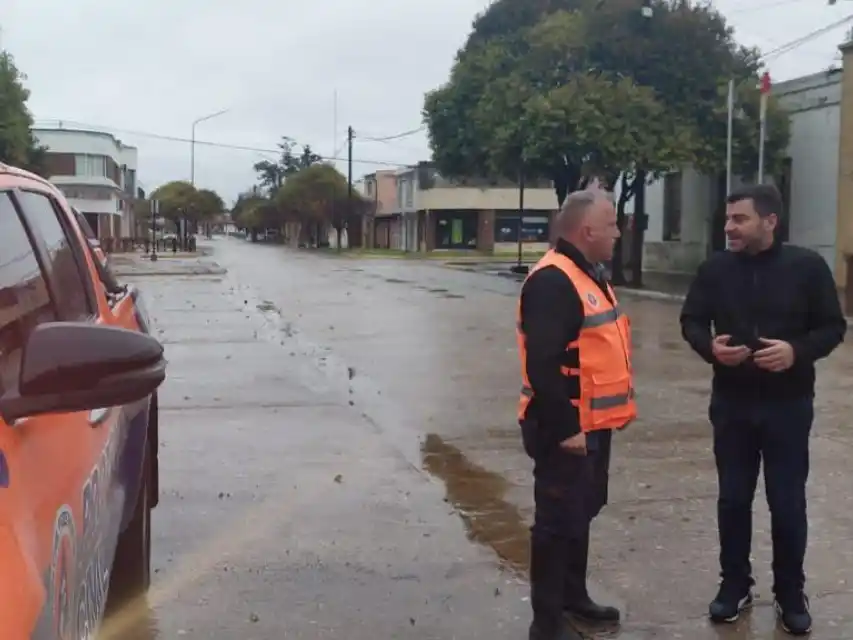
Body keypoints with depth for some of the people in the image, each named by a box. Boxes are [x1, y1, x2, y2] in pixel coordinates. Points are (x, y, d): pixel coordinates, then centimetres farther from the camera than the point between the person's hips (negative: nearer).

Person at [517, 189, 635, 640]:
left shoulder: (588, 275, 13)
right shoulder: (553, 281, -21)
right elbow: (542, 365, -27)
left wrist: (586, 423, 19)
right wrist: (564, 428, -26)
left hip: (592, 423, 10)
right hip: (566, 429, -10)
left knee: (582, 512, 21)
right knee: (558, 521, -1)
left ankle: (573, 596, 37)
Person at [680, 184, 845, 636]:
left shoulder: (807, 267, -7)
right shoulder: (715, 269, 0)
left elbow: (833, 326, -2)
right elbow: (691, 320, 7)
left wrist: (798, 351, -22)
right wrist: (710, 347, -15)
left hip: (788, 405, -2)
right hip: (731, 403, 2)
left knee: (788, 503, 5)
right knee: (733, 499, 10)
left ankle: (790, 595, 22)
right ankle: (735, 585, 27)